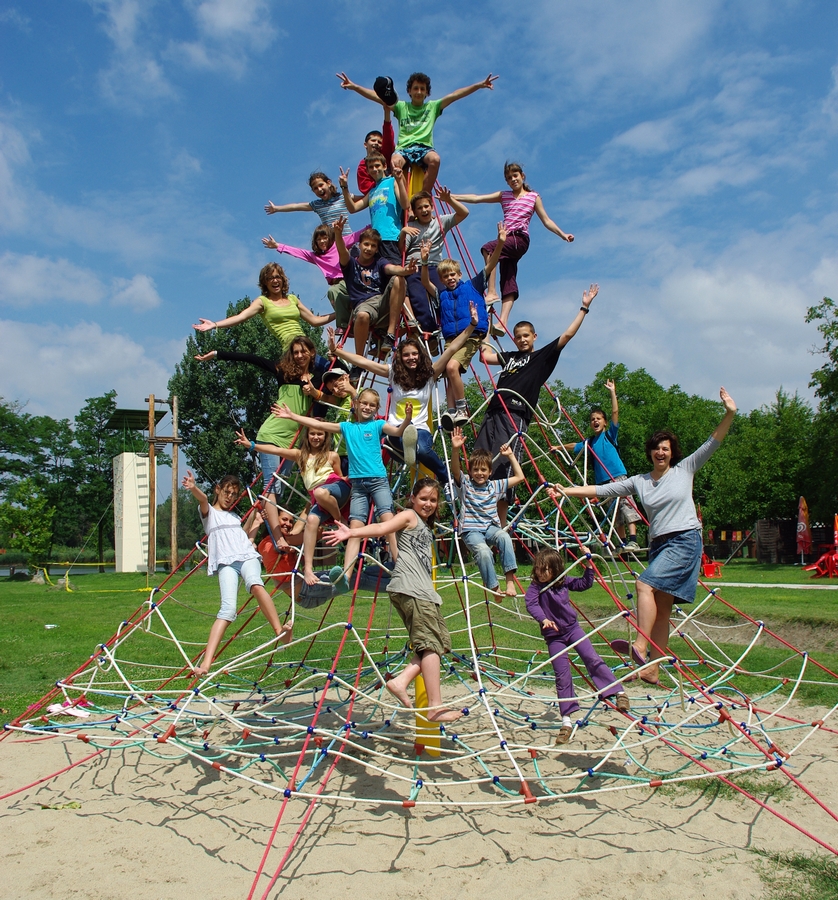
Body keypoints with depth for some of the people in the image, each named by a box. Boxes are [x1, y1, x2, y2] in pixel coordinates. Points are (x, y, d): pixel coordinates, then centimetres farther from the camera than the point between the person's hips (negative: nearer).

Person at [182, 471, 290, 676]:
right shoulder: (209, 512, 16)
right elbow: (202, 499, -8)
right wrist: (193, 488, -29)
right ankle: (206, 662, -25)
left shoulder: (235, 516, 30)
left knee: (256, 585, -32)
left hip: (247, 556, 3)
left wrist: (254, 526, 23)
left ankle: (280, 630, -41)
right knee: (228, 609, -21)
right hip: (226, 562, -3)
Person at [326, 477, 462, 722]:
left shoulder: (425, 526, 27)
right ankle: (435, 707, -14)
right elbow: (381, 528, -15)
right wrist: (351, 533, -30)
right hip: (411, 589, -9)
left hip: (424, 591, 9)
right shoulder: (409, 516, 2)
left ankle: (401, 681, 0)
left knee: (439, 643, 7)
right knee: (430, 643, -13)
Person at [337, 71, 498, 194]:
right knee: (395, 161, -37)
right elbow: (378, 97, 9)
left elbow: (455, 95, 12)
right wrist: (353, 86, -2)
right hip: (404, 148, 0)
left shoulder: (433, 106, 21)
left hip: (425, 147, 1)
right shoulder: (401, 107, 20)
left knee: (435, 159, -36)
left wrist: (479, 85, 3)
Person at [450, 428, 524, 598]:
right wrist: (456, 450, -33)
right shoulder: (465, 483, 4)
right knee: (483, 551, -34)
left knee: (504, 536, -33)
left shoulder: (496, 485, 12)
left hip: (490, 527, 3)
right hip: (470, 530, -3)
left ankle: (510, 580, -32)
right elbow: (455, 470, -16)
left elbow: (519, 477, 16)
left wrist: (510, 455, 11)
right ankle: (493, 588, -20)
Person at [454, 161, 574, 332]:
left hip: (520, 240, -4)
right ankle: (502, 322, -15)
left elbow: (546, 221, 13)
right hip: (507, 241, 4)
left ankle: (492, 292, -32)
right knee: (509, 284, -6)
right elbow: (476, 198, 12)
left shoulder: (533, 197, 12)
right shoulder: (504, 196, 19)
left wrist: (563, 234, 1)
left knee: (487, 248, -30)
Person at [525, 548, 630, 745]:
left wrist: (588, 564, 1)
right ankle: (566, 721, 4)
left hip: (572, 628, 2)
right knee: (562, 676, -2)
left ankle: (619, 693, -7)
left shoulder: (564, 581, 1)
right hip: (553, 635, -2)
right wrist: (543, 619, -42)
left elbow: (585, 583, 11)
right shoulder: (535, 586, -10)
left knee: (592, 659, -14)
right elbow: (531, 604, -26)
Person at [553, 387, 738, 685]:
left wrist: (729, 414, -13)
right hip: (658, 545, 5)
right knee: (660, 608, 5)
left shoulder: (685, 469, 5)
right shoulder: (639, 481, 12)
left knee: (645, 584, -24)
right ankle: (652, 670, 7)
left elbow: (713, 442, -1)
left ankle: (639, 647, -29)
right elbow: (603, 489, 9)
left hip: (685, 541, -5)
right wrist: (568, 491, 2)